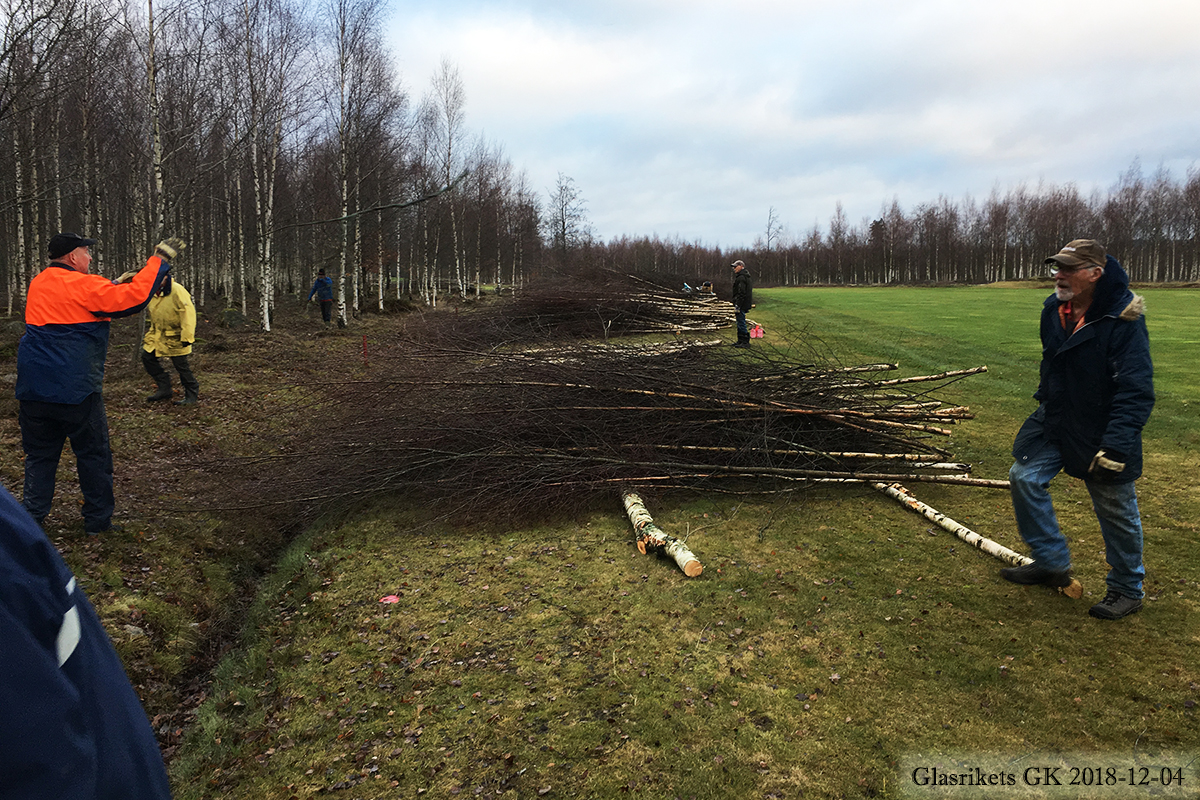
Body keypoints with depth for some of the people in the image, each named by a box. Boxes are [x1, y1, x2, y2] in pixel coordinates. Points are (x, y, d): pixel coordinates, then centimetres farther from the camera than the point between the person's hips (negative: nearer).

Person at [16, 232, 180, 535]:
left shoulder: (38, 284, 10)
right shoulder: (83, 285, -12)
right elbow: (135, 297, -19)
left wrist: (115, 285, 20)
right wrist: (159, 259, -12)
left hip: (33, 390, 6)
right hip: (75, 390, -6)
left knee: (39, 455, 15)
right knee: (94, 455, 8)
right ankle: (98, 519, 15)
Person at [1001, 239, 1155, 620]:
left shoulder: (1123, 320, -23)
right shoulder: (1054, 310, -2)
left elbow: (1136, 393, -24)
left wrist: (1115, 447, -28)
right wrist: (1045, 401, 23)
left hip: (1101, 433, -7)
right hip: (1054, 420, 7)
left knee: (1116, 511, 7)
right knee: (1024, 477, 4)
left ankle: (1127, 589, 28)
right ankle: (1051, 562, 20)